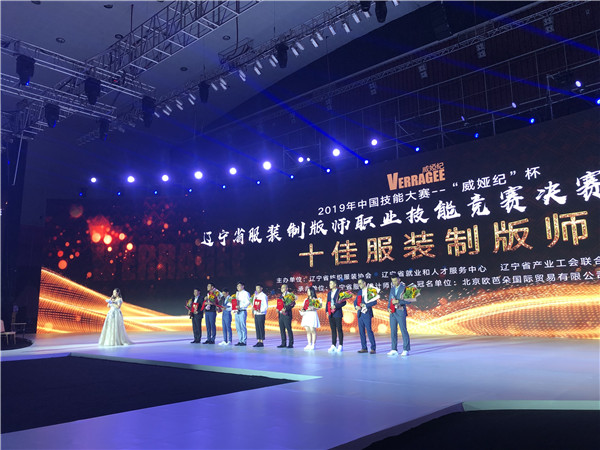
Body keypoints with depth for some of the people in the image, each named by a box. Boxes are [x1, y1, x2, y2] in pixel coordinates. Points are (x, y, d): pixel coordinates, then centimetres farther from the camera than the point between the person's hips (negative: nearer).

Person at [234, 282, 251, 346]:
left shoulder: (246, 293, -5)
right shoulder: (237, 293, 19)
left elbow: (248, 302, -13)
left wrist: (240, 306, -22)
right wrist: (233, 305, 3)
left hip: (242, 311, -8)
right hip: (237, 311, 8)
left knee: (243, 327, -7)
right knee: (238, 327, 8)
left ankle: (243, 341, -3)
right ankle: (240, 341, 15)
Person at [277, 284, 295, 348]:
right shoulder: (281, 296, 19)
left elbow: (293, 303, -14)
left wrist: (285, 308, -21)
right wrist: (277, 308, 8)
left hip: (286, 314, -8)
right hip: (281, 314, 8)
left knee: (289, 329, -5)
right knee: (282, 329, 8)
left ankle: (290, 344, 0)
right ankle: (283, 344, 15)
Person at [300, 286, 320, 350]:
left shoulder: (315, 299, -1)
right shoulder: (306, 299, 19)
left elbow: (318, 307, -9)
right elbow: (304, 307, 20)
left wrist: (312, 308, -23)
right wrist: (302, 310, 0)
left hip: (312, 315, -7)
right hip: (306, 315, 7)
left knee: (312, 330, -7)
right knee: (308, 331, 6)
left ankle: (313, 345, -3)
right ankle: (309, 344, 10)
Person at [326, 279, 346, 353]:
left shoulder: (339, 292, -5)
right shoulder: (329, 293, 16)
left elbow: (344, 302, -9)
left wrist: (335, 306, -17)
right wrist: (327, 310, 6)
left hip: (337, 313, -6)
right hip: (330, 314, 6)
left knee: (339, 329, -2)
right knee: (333, 330, 8)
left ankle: (340, 346, 3)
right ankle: (333, 345, 12)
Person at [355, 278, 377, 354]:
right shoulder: (359, 292, 17)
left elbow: (374, 302, -10)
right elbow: (355, 301, 19)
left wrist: (365, 305, -15)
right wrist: (356, 306, -2)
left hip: (366, 313, -7)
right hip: (360, 313, 7)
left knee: (369, 330, -9)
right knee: (361, 331, 6)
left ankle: (373, 348, -4)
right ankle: (364, 348, 13)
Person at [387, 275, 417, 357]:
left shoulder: (404, 288, -4)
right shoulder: (392, 289, 15)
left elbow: (409, 300, -10)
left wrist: (398, 301, -18)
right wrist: (388, 308, 0)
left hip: (400, 312, -6)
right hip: (392, 312, 6)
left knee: (403, 330, -5)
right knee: (393, 331, 5)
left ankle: (406, 350, 0)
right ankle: (394, 350, 9)